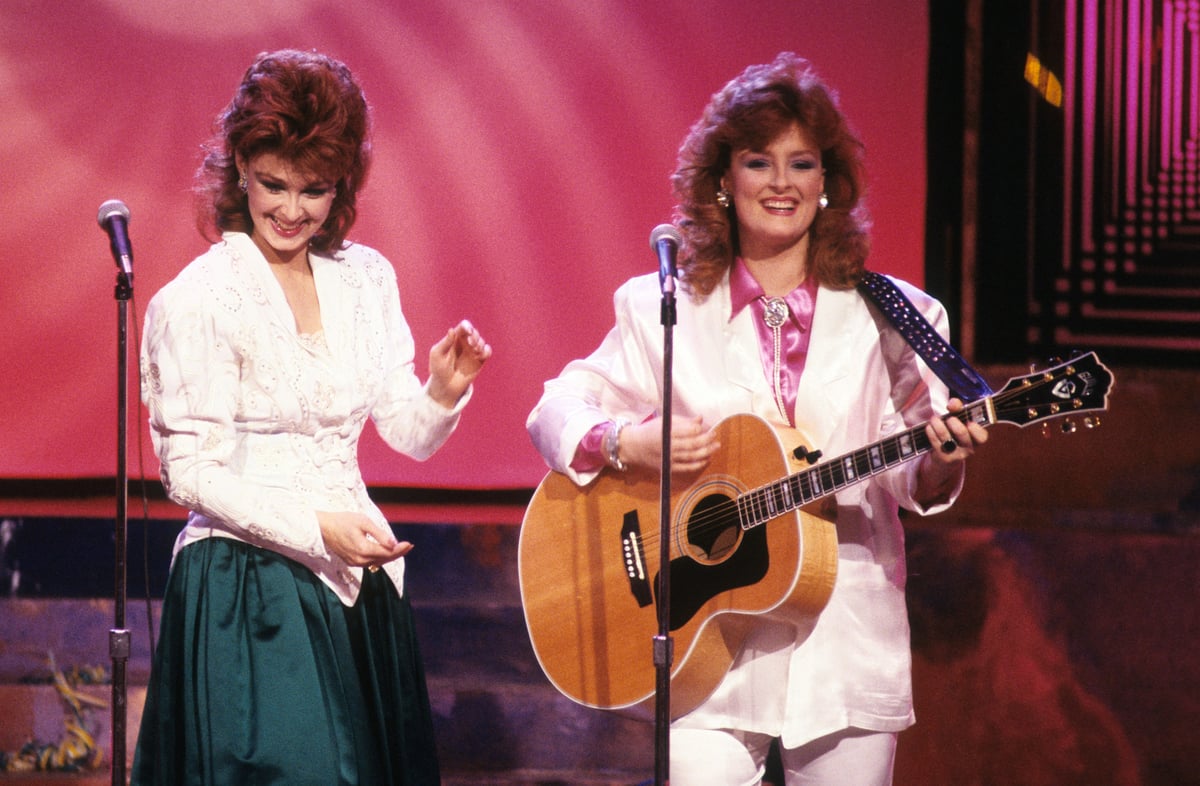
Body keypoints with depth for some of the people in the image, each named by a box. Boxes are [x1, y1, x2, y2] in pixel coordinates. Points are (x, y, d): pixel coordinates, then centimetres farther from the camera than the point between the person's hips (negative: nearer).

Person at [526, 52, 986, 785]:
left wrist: (938, 464, -15)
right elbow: (556, 410, 7)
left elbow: (910, 483, 7)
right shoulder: (662, 309, 8)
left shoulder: (886, 317, 7)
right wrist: (625, 442, -13)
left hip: (848, 643, 1)